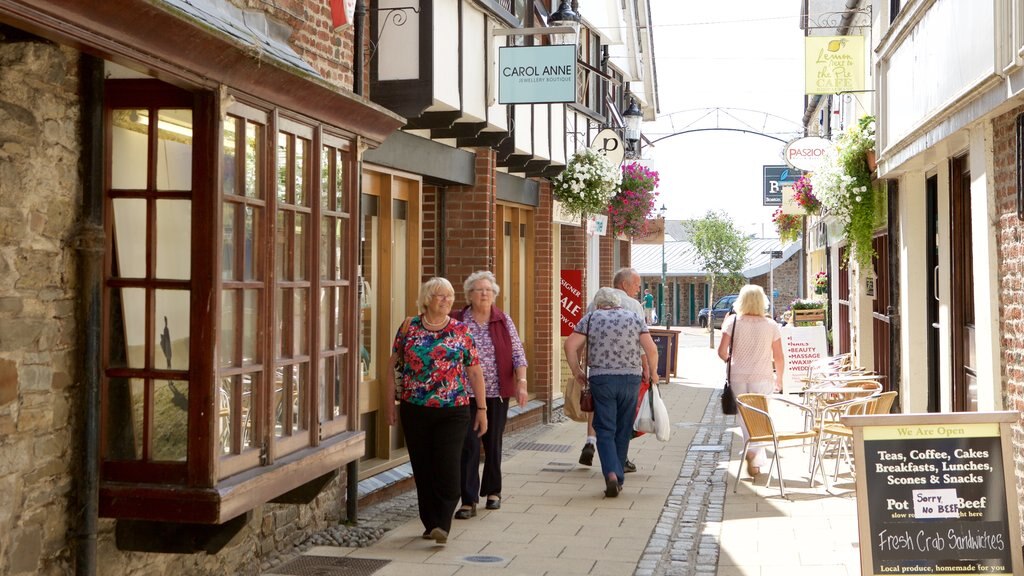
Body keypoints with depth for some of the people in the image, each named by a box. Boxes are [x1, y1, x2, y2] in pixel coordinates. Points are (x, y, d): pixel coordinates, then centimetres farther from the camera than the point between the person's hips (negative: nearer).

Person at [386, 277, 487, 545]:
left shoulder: (461, 331, 4)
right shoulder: (409, 327, 4)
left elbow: (475, 372, 7)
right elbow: (393, 365, 9)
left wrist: (481, 409, 5)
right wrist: (390, 403, 7)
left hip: (453, 410, -1)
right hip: (414, 410, 1)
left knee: (447, 467, -10)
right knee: (422, 469, 8)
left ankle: (442, 524, -3)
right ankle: (430, 523, 21)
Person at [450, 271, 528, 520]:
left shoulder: (504, 321, 4)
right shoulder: (457, 321, 1)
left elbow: (518, 354, 3)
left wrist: (521, 382, -7)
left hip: (497, 393, 2)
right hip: (466, 393, -1)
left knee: (493, 443, 11)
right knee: (469, 445, -7)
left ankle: (493, 491, 29)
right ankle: (469, 501, -4)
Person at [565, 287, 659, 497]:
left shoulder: (590, 318, 6)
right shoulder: (635, 318, 9)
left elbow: (570, 345, -2)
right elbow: (651, 349, 1)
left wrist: (576, 371, 9)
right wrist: (653, 373, 14)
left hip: (601, 379, -1)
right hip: (630, 378, 1)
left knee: (605, 430, 2)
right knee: (623, 431, 11)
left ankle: (611, 473, -18)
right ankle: (618, 480, 16)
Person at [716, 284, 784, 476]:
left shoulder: (733, 321, -3)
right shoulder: (771, 325, -1)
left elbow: (722, 351, -7)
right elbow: (778, 357, 1)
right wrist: (779, 378, 16)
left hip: (738, 376, 0)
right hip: (762, 377, 0)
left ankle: (752, 452, 10)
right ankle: (756, 460, -6)